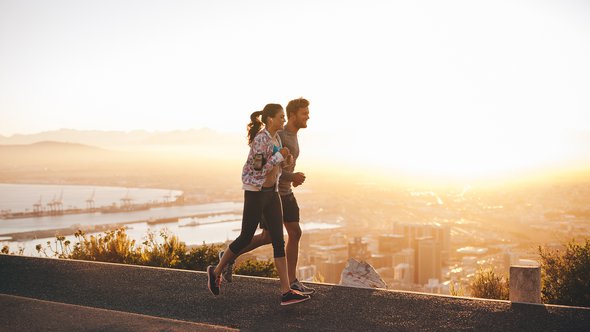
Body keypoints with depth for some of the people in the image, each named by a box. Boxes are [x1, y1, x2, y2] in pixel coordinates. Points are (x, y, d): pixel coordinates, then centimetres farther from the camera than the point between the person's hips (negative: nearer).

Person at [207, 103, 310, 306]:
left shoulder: (275, 138, 9)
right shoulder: (260, 139, -18)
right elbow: (257, 171, -22)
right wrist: (280, 156, -17)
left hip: (271, 193, 8)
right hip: (255, 193, -8)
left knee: (278, 241, 0)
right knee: (246, 238, 5)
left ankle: (286, 292, -1)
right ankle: (216, 271, 29)